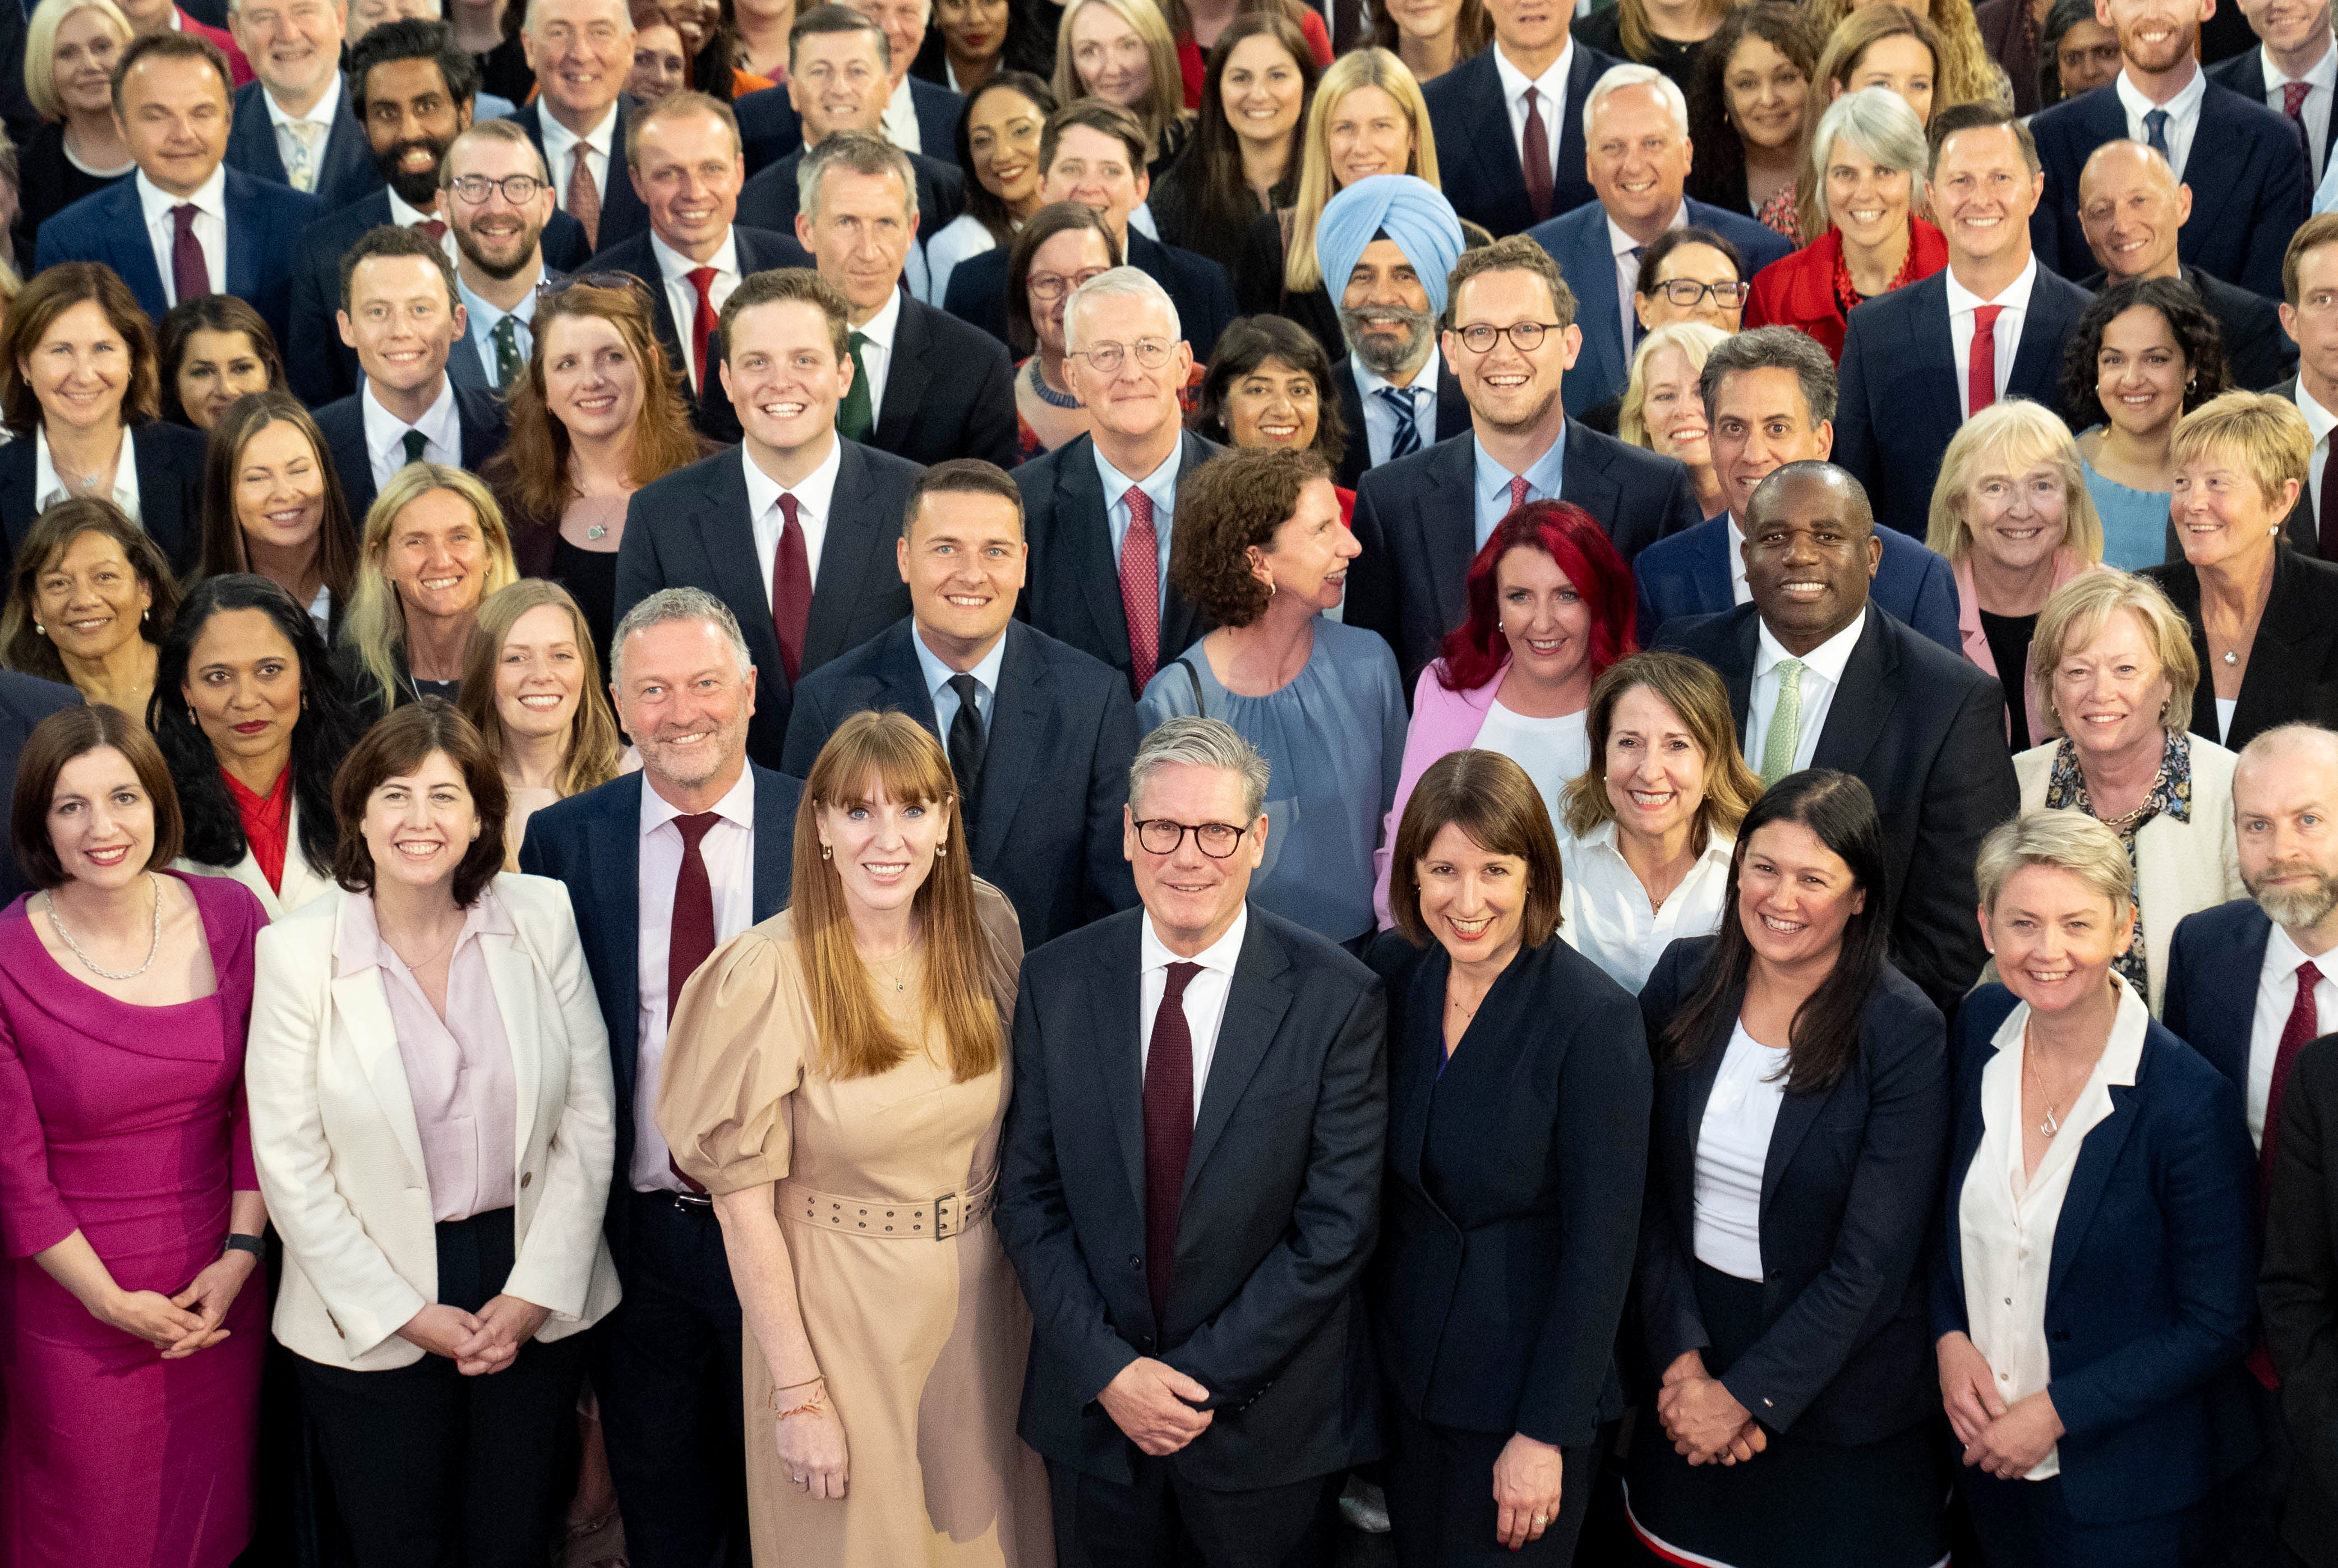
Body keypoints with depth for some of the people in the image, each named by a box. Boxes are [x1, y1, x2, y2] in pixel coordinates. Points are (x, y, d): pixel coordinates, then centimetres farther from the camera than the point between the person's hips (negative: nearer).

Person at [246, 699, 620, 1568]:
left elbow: (588, 1114, -1)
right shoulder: (297, 950, -10)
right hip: (372, 1312, -2)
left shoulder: (542, 918, -4)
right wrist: (406, 1314, -9)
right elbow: (289, 1160, -8)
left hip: (533, 1288, 2)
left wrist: (535, 1293, -7)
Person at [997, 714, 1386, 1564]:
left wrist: (1202, 1378, -14)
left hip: (1267, 1424, -2)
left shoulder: (1338, 999, -11)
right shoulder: (1057, 982, -3)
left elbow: (1336, 1228, -12)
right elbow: (1028, 1198, -1)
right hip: (1092, 1403, 2)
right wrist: (1108, 1369, -11)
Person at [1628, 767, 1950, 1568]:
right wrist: (1683, 1358, -10)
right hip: (1687, 1342, 3)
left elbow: (1869, 1266, -16)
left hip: (1837, 1388, -3)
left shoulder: (1905, 1034, -16)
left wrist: (1747, 1396, -15)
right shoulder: (1685, 979, -4)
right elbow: (1646, 1190, -2)